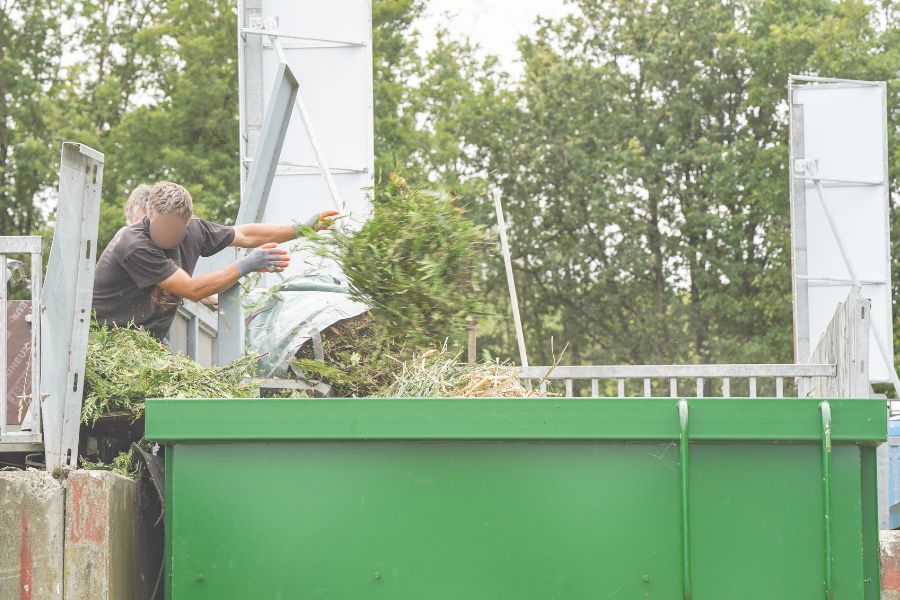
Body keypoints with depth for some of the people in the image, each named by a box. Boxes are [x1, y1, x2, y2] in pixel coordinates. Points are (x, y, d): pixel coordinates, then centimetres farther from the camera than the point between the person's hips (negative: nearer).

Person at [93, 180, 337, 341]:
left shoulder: (193, 230, 0)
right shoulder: (135, 246, -23)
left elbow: (244, 235, 15)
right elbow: (192, 290, -21)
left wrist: (301, 229, 15)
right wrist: (246, 266, -17)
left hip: (148, 341, 8)